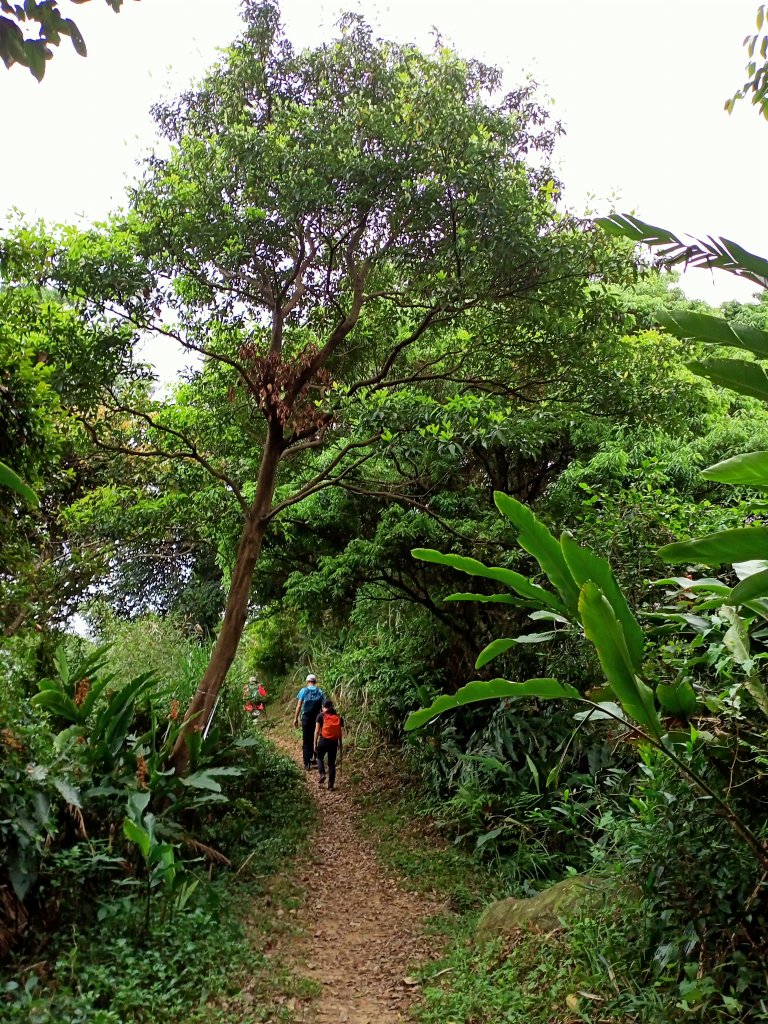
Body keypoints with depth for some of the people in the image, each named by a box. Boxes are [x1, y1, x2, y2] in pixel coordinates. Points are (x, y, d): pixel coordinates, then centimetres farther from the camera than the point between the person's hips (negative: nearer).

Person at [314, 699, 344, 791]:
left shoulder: (321, 716, -2)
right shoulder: (338, 717, 7)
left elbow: (317, 731, -6)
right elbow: (340, 733, 8)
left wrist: (315, 744, -1)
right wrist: (340, 746, 16)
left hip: (323, 741, -2)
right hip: (334, 742, 2)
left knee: (320, 757, 24)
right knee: (332, 763, 11)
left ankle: (322, 774, 3)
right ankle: (331, 785, 12)